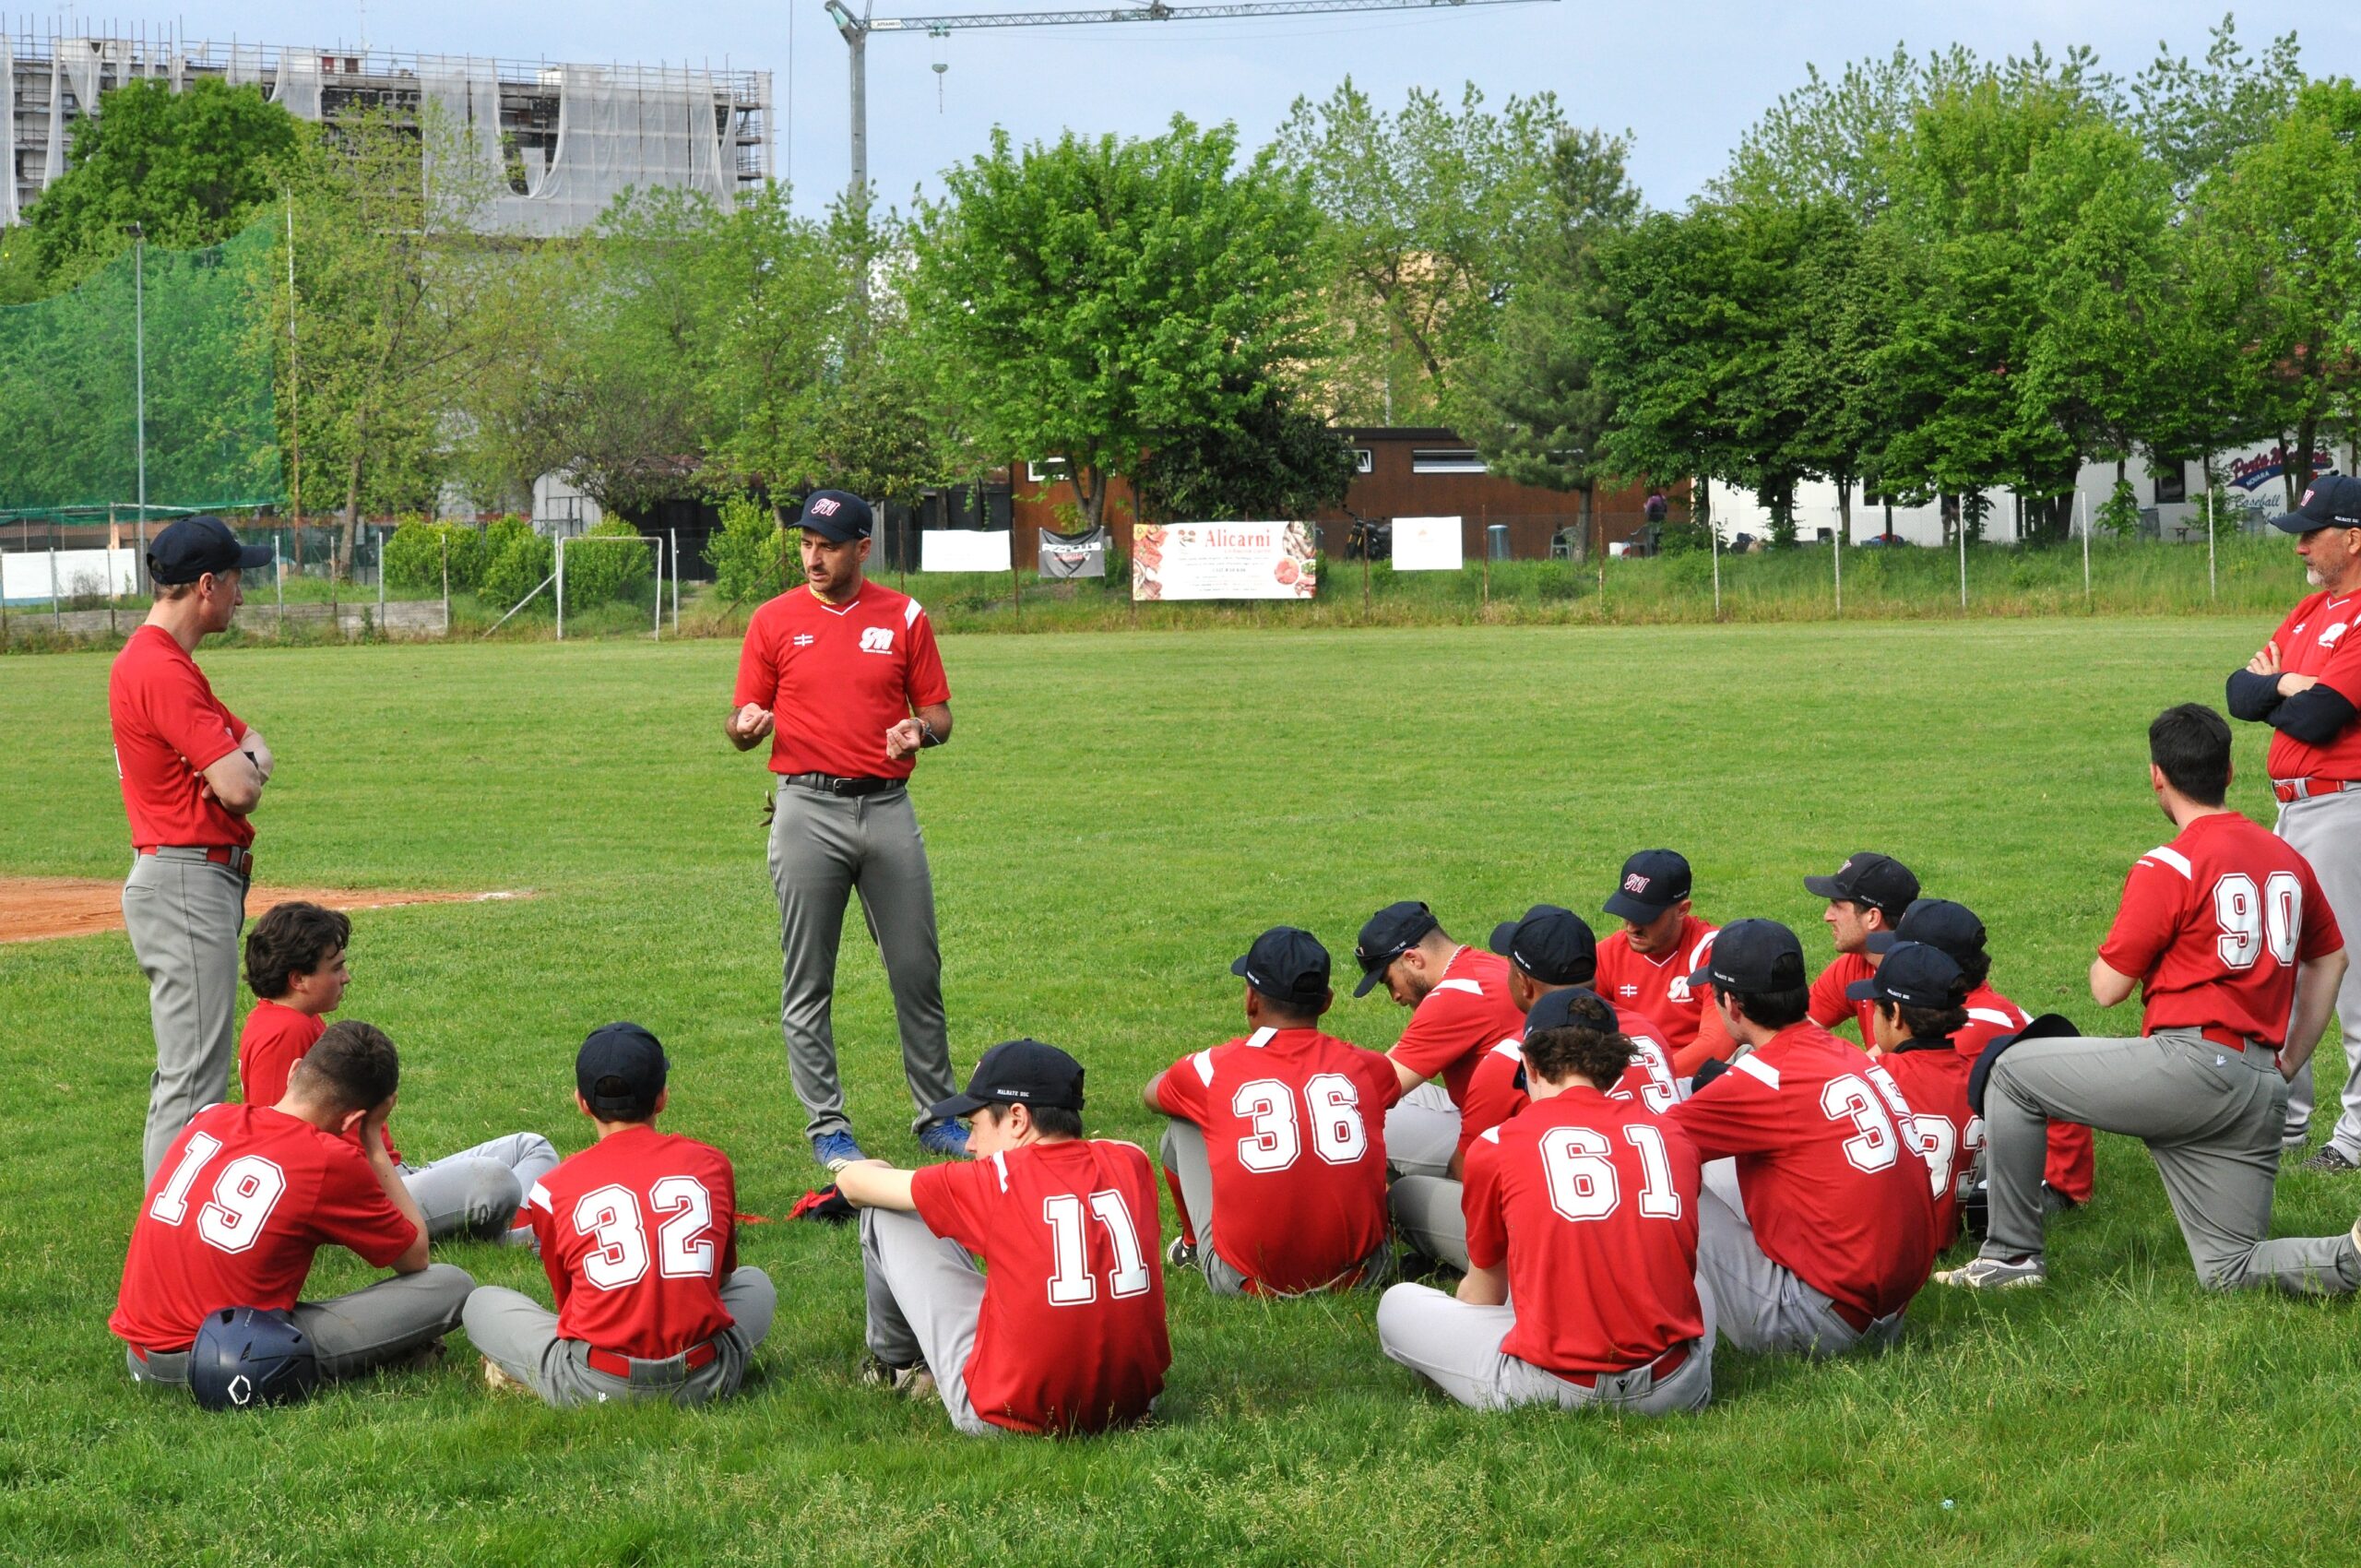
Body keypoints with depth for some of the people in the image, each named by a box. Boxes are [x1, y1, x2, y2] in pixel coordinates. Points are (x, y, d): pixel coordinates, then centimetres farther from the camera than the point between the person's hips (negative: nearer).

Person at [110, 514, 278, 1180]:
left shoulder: (152, 659, 16)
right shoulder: (163, 670, -18)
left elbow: (249, 741, 19)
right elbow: (238, 789, -22)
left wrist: (245, 760, -5)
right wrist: (244, 768, 1)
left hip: (197, 883, 11)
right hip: (186, 882, -11)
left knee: (187, 1069, 16)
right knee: (193, 1078, -11)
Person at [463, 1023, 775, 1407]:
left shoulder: (553, 1189, 2)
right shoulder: (711, 1163, 7)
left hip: (594, 1388, -1)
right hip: (704, 1382, 1)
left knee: (482, 1304, 24)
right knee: (755, 1283, 34)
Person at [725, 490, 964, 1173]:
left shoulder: (904, 618, 6)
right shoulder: (774, 620, 4)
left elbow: (937, 711, 10)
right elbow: (746, 724, 6)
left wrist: (922, 731, -12)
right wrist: (745, 725, -17)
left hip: (888, 806, 1)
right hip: (808, 810, -1)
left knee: (918, 969, 4)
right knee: (807, 982, 0)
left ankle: (936, 1116, 15)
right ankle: (827, 1127, 8)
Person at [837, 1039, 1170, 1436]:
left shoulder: (997, 1179, -9)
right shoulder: (1129, 1163, 3)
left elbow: (853, 1183, 7)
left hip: (1007, 1418, -5)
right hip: (1133, 1404, 5)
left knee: (886, 1213, 9)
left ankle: (897, 1362, 35)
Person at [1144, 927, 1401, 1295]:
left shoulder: (1214, 1068, -2)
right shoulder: (1367, 1068, 2)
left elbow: (1152, 1094, 24)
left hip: (1247, 1283, -1)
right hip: (1360, 1275, 2)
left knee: (1182, 1128, 20)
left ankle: (1193, 1244, 44)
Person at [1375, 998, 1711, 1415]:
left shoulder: (1496, 1146, 3)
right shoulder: (1673, 1138, 11)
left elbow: (1481, 1294, 18)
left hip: (1553, 1388, -3)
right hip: (1673, 1390, 3)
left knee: (1398, 1306, 18)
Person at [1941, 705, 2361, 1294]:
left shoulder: (2168, 868, -8)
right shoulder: (2287, 858, 15)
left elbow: (2107, 988, -5)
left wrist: (2118, 949, 17)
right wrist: (2288, 1063, 25)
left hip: (2192, 1064, -7)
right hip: (2263, 1096, 7)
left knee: (2011, 1073, 10)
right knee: (2229, 1272, 11)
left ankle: (2011, 1254, 9)